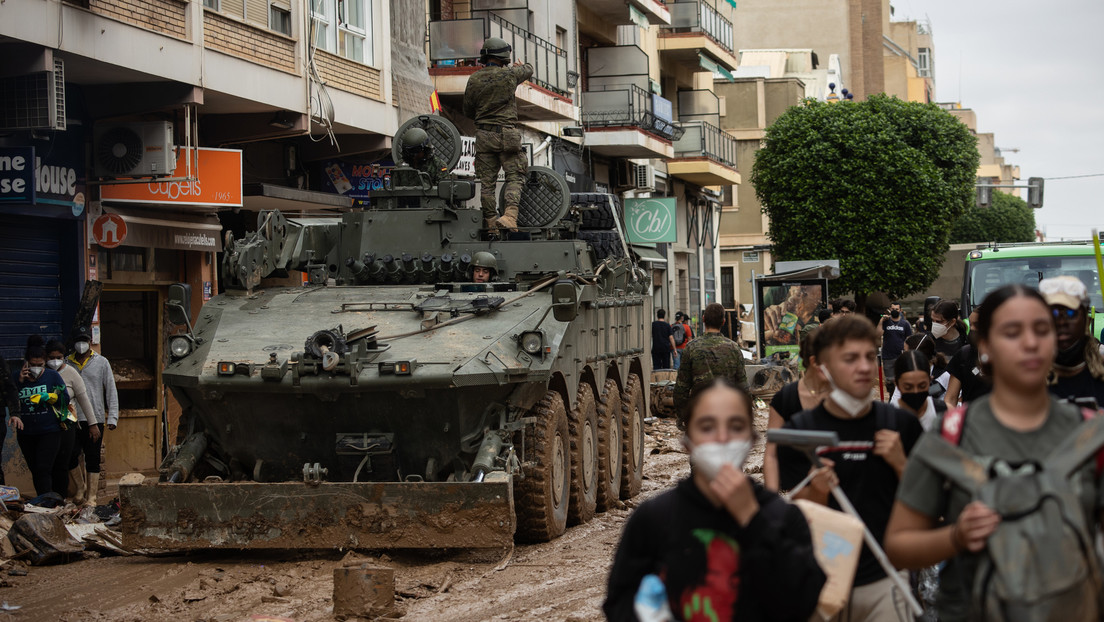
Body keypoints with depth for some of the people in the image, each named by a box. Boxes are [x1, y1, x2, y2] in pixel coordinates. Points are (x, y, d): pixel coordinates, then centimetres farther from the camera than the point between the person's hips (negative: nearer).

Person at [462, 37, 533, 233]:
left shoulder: (474, 79, 1)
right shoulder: (509, 75, -5)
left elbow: (468, 111, 9)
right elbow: (529, 70, 18)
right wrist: (515, 67, 41)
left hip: (483, 135, 3)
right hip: (507, 134, -3)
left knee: (487, 181, 6)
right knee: (515, 177, 0)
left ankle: (491, 222, 7)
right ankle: (510, 215, -20)